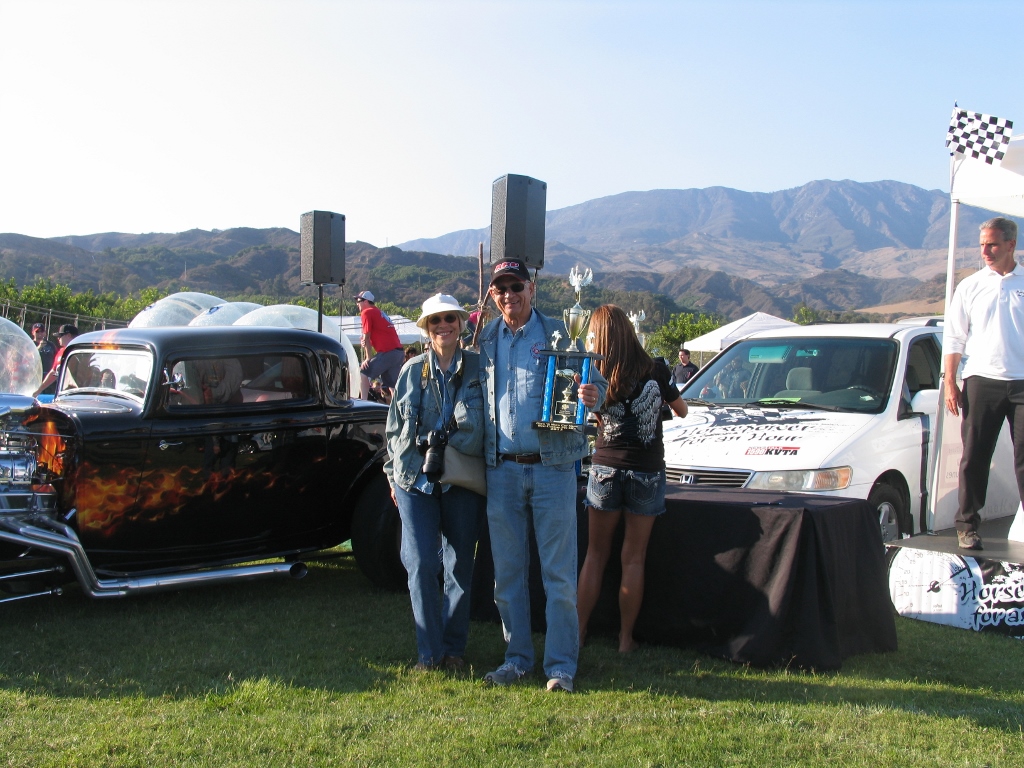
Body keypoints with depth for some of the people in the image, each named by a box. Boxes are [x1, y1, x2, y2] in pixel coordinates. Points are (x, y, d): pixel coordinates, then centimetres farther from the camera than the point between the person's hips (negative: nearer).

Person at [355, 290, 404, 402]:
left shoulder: (367, 313, -2)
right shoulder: (380, 313, 25)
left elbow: (366, 338, -4)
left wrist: (369, 358, -2)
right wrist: (364, 340, 4)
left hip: (388, 352, -8)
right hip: (400, 352, 8)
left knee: (363, 372, -2)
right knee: (391, 386, 10)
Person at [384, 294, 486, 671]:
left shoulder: (478, 367, 2)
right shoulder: (412, 370, 7)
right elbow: (394, 425, 13)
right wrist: (393, 474, 11)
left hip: (463, 480, -1)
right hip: (416, 479, 1)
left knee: (459, 566, 6)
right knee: (421, 565, -4)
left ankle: (454, 648, 19)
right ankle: (429, 652, 8)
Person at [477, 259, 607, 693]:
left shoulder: (557, 333, 1)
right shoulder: (484, 341, 10)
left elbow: (595, 382, 0)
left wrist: (592, 397, -23)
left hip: (552, 466, -3)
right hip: (501, 469, 3)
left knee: (559, 572, 0)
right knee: (507, 573, 10)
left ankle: (561, 665, 8)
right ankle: (517, 658, 22)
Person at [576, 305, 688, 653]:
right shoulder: (655, 370, -5)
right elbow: (681, 409, 11)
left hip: (605, 468, 0)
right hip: (647, 471, 0)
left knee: (596, 553, 13)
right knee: (634, 558, 8)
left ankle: (579, 631, 16)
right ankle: (625, 638, 13)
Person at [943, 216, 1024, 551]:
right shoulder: (970, 287, 9)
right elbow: (953, 338, 8)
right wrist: (950, 383, 0)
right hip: (981, 381, 0)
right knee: (974, 457, 4)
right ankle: (967, 524, 12)